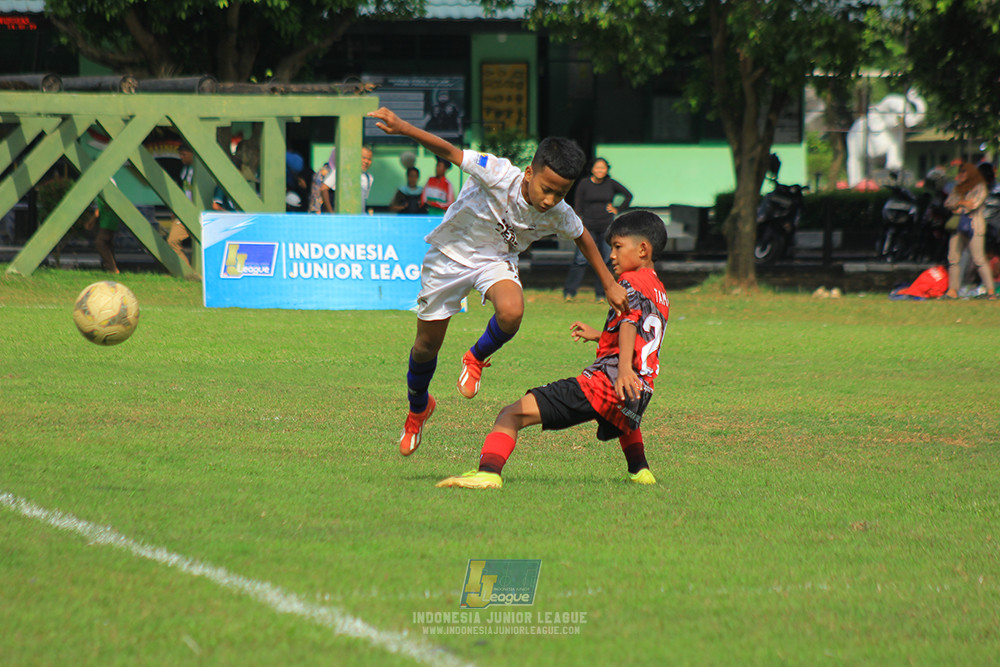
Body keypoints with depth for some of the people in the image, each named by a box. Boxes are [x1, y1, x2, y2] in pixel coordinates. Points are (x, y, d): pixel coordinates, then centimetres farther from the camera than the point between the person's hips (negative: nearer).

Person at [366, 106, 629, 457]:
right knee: (426, 346, 7)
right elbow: (449, 152, -33)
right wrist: (402, 127, -46)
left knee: (511, 312, -32)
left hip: (496, 261, 2)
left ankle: (476, 359, 2)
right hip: (451, 254, -2)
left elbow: (583, 238, 1)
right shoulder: (498, 175, -33)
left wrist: (611, 285, 8)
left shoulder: (559, 215, -20)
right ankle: (418, 408, 39)